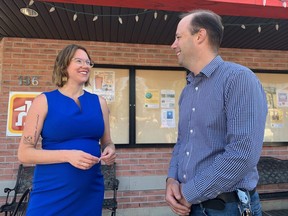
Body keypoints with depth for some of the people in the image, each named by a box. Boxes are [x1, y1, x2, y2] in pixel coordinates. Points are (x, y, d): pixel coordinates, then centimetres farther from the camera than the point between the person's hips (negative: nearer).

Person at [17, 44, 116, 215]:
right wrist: (67, 155, -20)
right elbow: (24, 152, -7)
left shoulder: (99, 102, 5)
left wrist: (109, 151, -10)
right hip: (52, 192, -3)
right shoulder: (45, 101, -5)